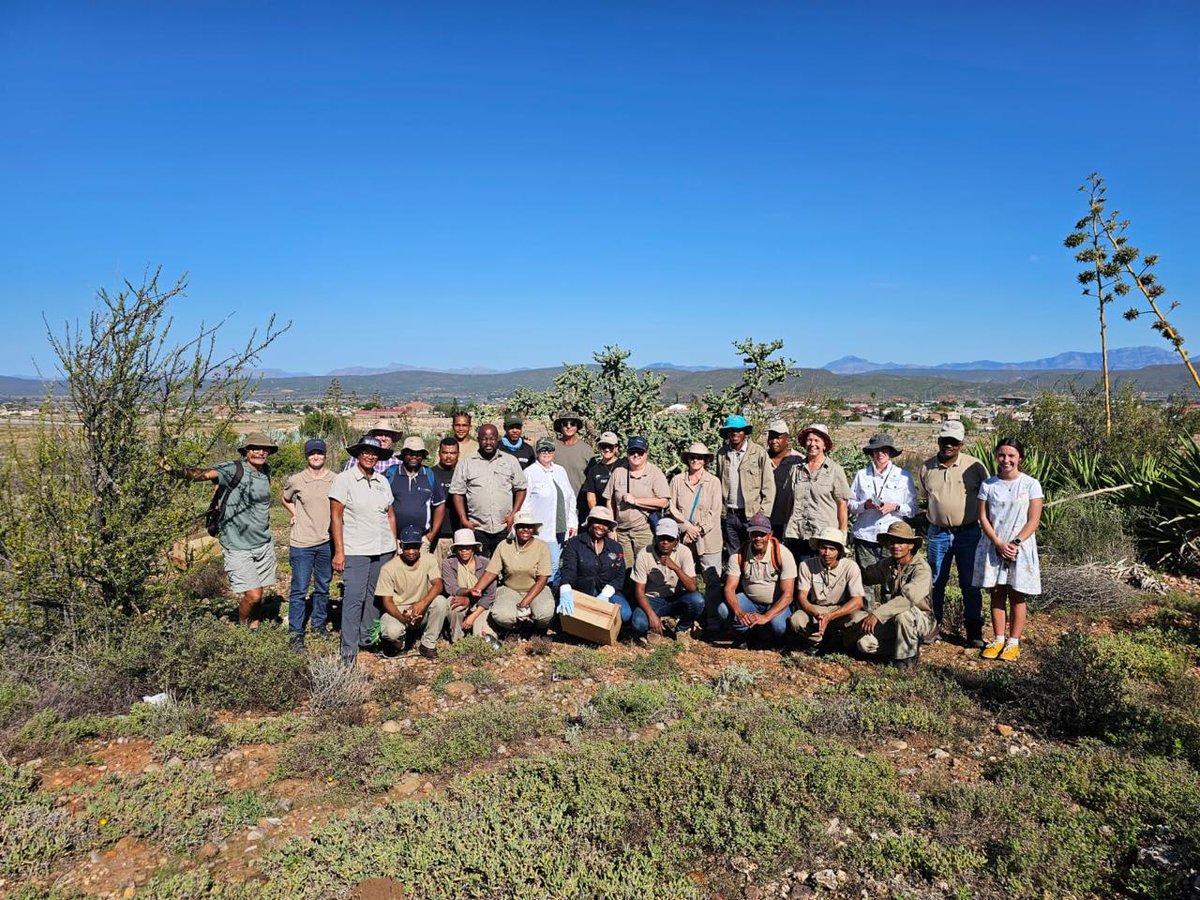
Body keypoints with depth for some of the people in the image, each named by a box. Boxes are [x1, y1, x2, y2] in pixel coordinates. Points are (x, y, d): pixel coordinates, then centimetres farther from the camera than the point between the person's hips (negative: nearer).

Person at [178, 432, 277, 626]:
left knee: (258, 593, 11)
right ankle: (241, 628, 19)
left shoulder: (266, 472, 6)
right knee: (252, 595, -7)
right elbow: (207, 473, -30)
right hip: (238, 546, -6)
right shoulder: (235, 470, -14)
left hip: (264, 544, 6)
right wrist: (178, 471, -46)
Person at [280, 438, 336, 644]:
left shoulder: (335, 480, -1)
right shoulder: (296, 480, -4)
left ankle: (319, 623, 32)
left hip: (327, 542, 2)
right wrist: (295, 514, 3)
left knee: (323, 587, 16)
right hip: (302, 543, -2)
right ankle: (296, 632, 11)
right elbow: (283, 498, 16)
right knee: (299, 590, 1)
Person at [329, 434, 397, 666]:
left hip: (383, 550, 5)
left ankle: (367, 639, 24)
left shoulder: (383, 481, 11)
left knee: (375, 596, 9)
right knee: (353, 598, -7)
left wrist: (395, 544, 12)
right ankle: (349, 652, -2)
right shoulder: (344, 479, -3)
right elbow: (336, 517, -6)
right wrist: (339, 551, -10)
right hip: (355, 551, -5)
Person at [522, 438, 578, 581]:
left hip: (562, 529, 6)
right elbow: (524, 502, -5)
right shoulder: (530, 473, -2)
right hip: (544, 531, -6)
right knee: (552, 566, -12)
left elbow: (571, 498, 21)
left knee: (554, 565, 7)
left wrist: (572, 522, 14)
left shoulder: (560, 471, 17)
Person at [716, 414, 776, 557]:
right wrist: (719, 510, 2)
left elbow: (769, 486, -3)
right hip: (728, 514, 3)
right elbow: (718, 484, 10)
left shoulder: (759, 453, -4)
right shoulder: (722, 454, 6)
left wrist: (763, 514, -7)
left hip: (751, 514, -3)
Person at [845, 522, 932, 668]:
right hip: (890, 618, 5)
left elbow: (907, 598, -32)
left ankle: (907, 656, -12)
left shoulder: (921, 569, -17)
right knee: (864, 643, -19)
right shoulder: (887, 565, 4)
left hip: (918, 619, -5)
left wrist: (877, 614, -37)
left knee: (902, 615, -39)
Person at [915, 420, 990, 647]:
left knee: (970, 584, 5)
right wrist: (924, 525, 12)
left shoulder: (975, 467, -5)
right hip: (937, 534, 2)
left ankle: (974, 631, 16)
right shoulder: (926, 467, 3)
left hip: (968, 533, -2)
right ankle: (934, 626, 22)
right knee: (935, 583, 10)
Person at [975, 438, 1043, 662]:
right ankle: (998, 640, 17)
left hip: (1021, 549, -2)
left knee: (1017, 597, 4)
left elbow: (1033, 520, -6)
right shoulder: (988, 485, 3)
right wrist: (999, 544, -12)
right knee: (997, 595, 8)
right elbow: (983, 518, 0)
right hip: (993, 547, 2)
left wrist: (1015, 543, -16)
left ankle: (1013, 642, 14)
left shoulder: (1031, 484, -3)